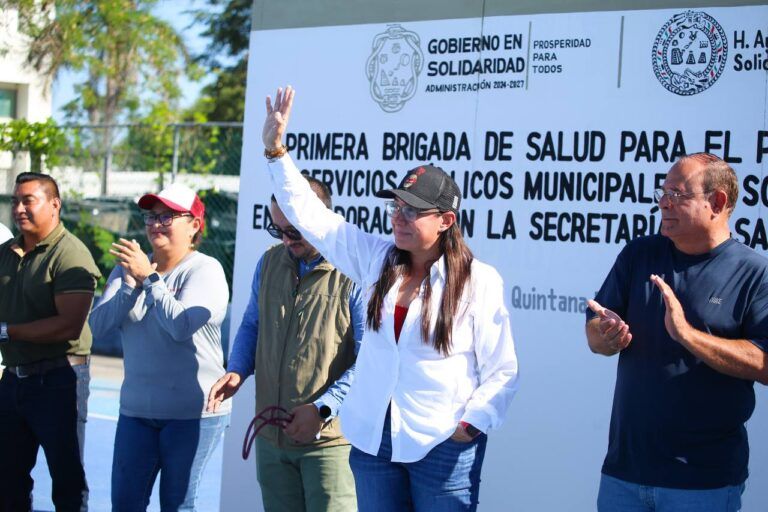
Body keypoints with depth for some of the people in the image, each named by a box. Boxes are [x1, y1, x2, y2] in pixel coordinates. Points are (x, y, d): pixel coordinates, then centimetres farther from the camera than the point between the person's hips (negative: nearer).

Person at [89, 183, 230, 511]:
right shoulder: (128, 267, 9)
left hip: (192, 411, -5)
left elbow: (182, 326, -22)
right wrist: (131, 285, -15)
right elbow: (100, 326, -3)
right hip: (137, 408, 5)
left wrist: (149, 278, -19)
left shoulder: (205, 269, -6)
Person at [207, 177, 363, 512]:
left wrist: (322, 408, -19)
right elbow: (252, 326, 21)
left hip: (329, 437, -6)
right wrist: (237, 371, 2)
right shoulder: (270, 262, 9)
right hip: (271, 437, 6)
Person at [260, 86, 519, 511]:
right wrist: (276, 151, 2)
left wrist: (471, 424, -17)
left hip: (442, 445, -5)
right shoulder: (377, 259, 7)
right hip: (372, 439, 5)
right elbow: (311, 216, 8)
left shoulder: (479, 281, -7)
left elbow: (501, 372, -5)